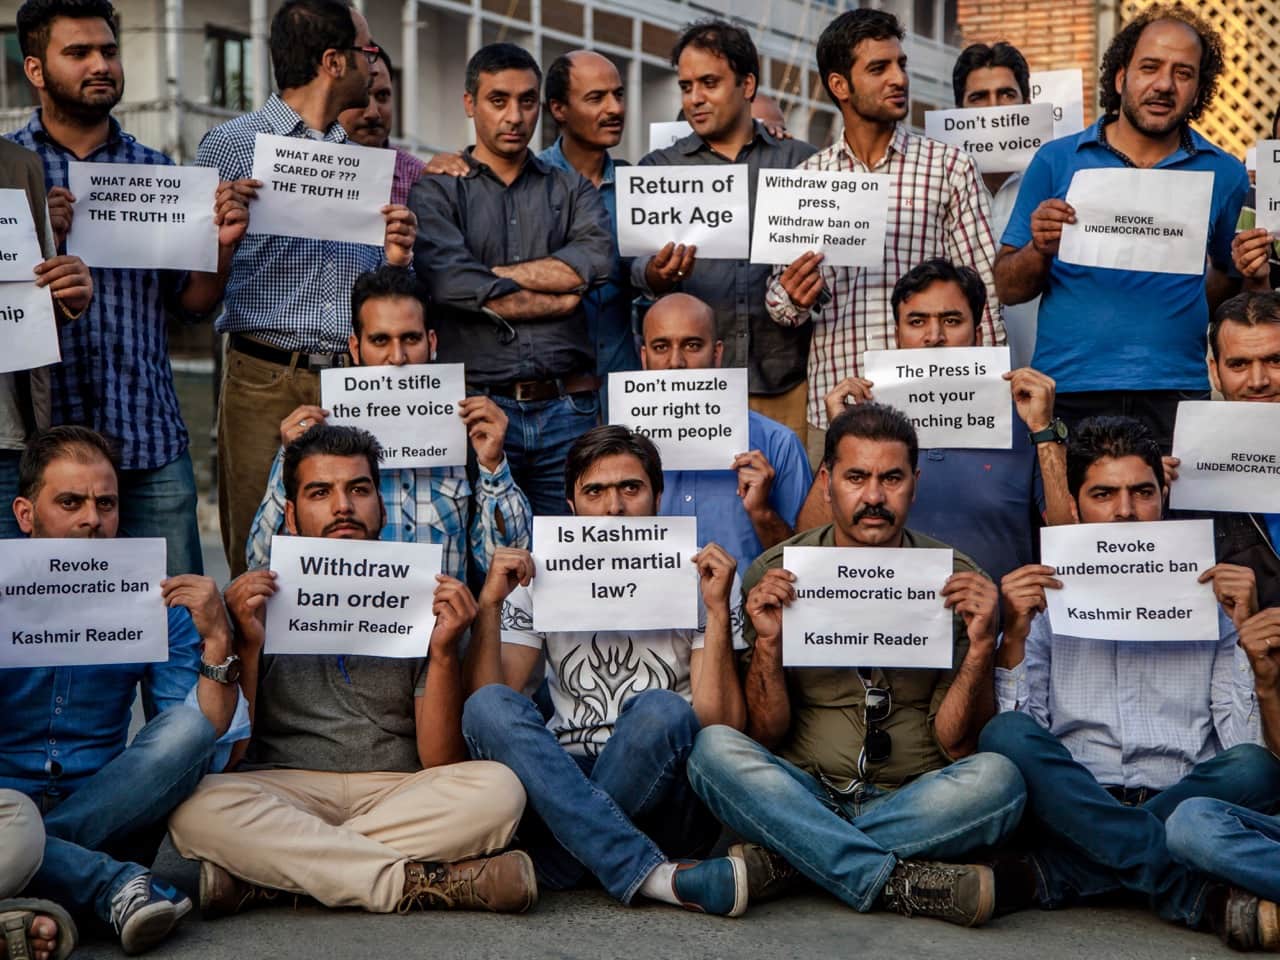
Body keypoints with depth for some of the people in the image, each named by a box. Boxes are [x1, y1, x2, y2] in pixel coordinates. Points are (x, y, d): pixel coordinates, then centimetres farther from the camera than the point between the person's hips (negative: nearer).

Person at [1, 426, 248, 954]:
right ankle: (119, 885, -18)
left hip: (109, 812, 3)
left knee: (193, 725, -22)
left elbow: (207, 743, -1)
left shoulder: (153, 600, 5)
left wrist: (217, 639, -14)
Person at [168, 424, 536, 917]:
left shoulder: (421, 605, 12)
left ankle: (259, 878, -24)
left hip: (399, 796, 1)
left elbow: (441, 763, 3)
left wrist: (444, 652, -11)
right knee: (196, 804, -32)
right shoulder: (258, 603, 11)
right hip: (283, 795, -1)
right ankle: (424, 882, -27)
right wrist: (248, 646, -10)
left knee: (497, 788, -29)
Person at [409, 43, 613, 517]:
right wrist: (562, 298, -3)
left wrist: (494, 275, -7)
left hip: (567, 408, 2)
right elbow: (452, 283, -11)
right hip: (478, 405, -2)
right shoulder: (437, 192, 7)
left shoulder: (571, 189, 16)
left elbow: (598, 259, -5)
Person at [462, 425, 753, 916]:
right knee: (488, 706, -26)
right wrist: (489, 605, -8)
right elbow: (489, 712, 0)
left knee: (660, 711, -32)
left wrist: (718, 611, -14)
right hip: (562, 791, 3)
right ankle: (652, 876, -37)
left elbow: (720, 728, -7)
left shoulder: (695, 584, 7)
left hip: (667, 803, -2)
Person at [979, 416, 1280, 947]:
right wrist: (1013, 637, -8)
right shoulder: (1043, 602, 15)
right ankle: (1199, 896, -31)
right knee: (1008, 736, -28)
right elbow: (1017, 727, 3)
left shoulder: (1208, 599, 15)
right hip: (1071, 810, 0)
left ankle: (1050, 876, -29)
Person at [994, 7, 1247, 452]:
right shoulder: (1057, 161, 6)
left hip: (1174, 394, 1)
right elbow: (1008, 288, 6)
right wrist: (1040, 250, -11)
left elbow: (1232, 283, 21)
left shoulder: (1223, 175, 8)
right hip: (1067, 393, 0)